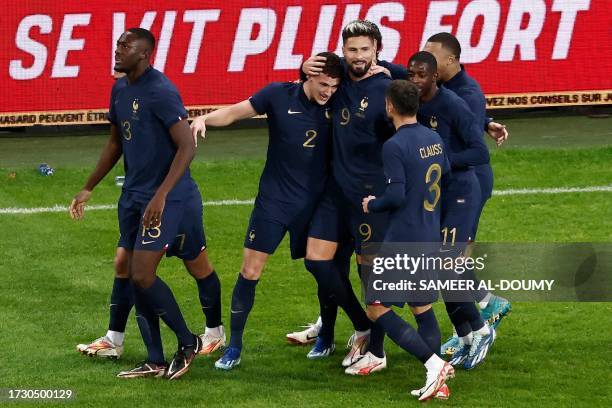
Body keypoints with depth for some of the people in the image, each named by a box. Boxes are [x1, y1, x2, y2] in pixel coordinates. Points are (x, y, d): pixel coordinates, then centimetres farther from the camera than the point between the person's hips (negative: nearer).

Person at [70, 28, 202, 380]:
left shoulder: (160, 92, -18)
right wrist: (88, 189, 23)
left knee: (142, 275, -13)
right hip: (133, 194, 9)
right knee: (133, 275, 7)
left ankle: (188, 343, 7)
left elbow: (187, 146, -23)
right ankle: (155, 362, 14)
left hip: (165, 198, -9)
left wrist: (161, 196, -30)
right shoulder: (121, 89, 10)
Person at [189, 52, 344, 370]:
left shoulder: (335, 106, -3)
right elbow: (236, 112, -3)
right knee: (250, 272, -4)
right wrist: (204, 119, -24)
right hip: (273, 200, -1)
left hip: (314, 204, 1)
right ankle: (234, 347, 5)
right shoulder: (280, 95, -7)